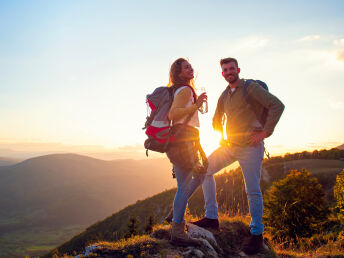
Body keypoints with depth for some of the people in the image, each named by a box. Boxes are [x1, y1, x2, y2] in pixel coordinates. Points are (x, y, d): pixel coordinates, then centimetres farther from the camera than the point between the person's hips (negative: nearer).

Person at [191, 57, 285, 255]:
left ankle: (257, 234, 13)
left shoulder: (251, 88, -8)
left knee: (253, 191, -4)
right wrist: (222, 139, 15)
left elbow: (277, 105, -16)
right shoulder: (225, 95, 14)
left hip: (250, 146, -7)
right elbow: (216, 121, 27)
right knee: (205, 169, 2)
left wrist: (264, 133, -18)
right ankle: (212, 217, 9)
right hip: (230, 146, 7)